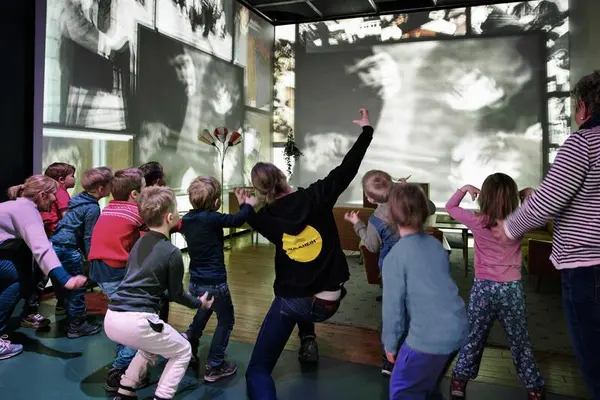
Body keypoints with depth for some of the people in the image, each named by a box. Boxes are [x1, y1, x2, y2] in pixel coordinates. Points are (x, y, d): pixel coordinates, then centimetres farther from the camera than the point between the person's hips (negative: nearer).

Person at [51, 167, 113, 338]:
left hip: (56, 245, 9)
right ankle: (77, 325, 11)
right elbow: (88, 237, -13)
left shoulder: (79, 198, 11)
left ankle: (73, 317, 32)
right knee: (77, 287, 2)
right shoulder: (93, 208, -15)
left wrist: (86, 254, 25)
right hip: (67, 249, -9)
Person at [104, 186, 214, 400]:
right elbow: (176, 294, 4)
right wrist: (199, 303, 22)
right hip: (135, 321, -7)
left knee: (152, 345, 34)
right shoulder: (172, 252, -7)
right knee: (183, 352, 15)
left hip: (112, 318, 8)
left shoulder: (139, 244, 14)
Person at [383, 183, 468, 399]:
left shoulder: (394, 257, -13)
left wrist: (390, 343, 3)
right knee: (428, 383, 27)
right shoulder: (436, 244, 7)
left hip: (430, 336, -7)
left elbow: (393, 305, -10)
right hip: (459, 329, 7)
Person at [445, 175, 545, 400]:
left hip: (483, 288, 0)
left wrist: (465, 189, 7)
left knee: (474, 337, 14)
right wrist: (530, 194, 8)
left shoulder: (477, 221, -10)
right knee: (520, 340, 16)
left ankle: (460, 379, 24)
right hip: (512, 289, 0)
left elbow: (450, 207, 5)